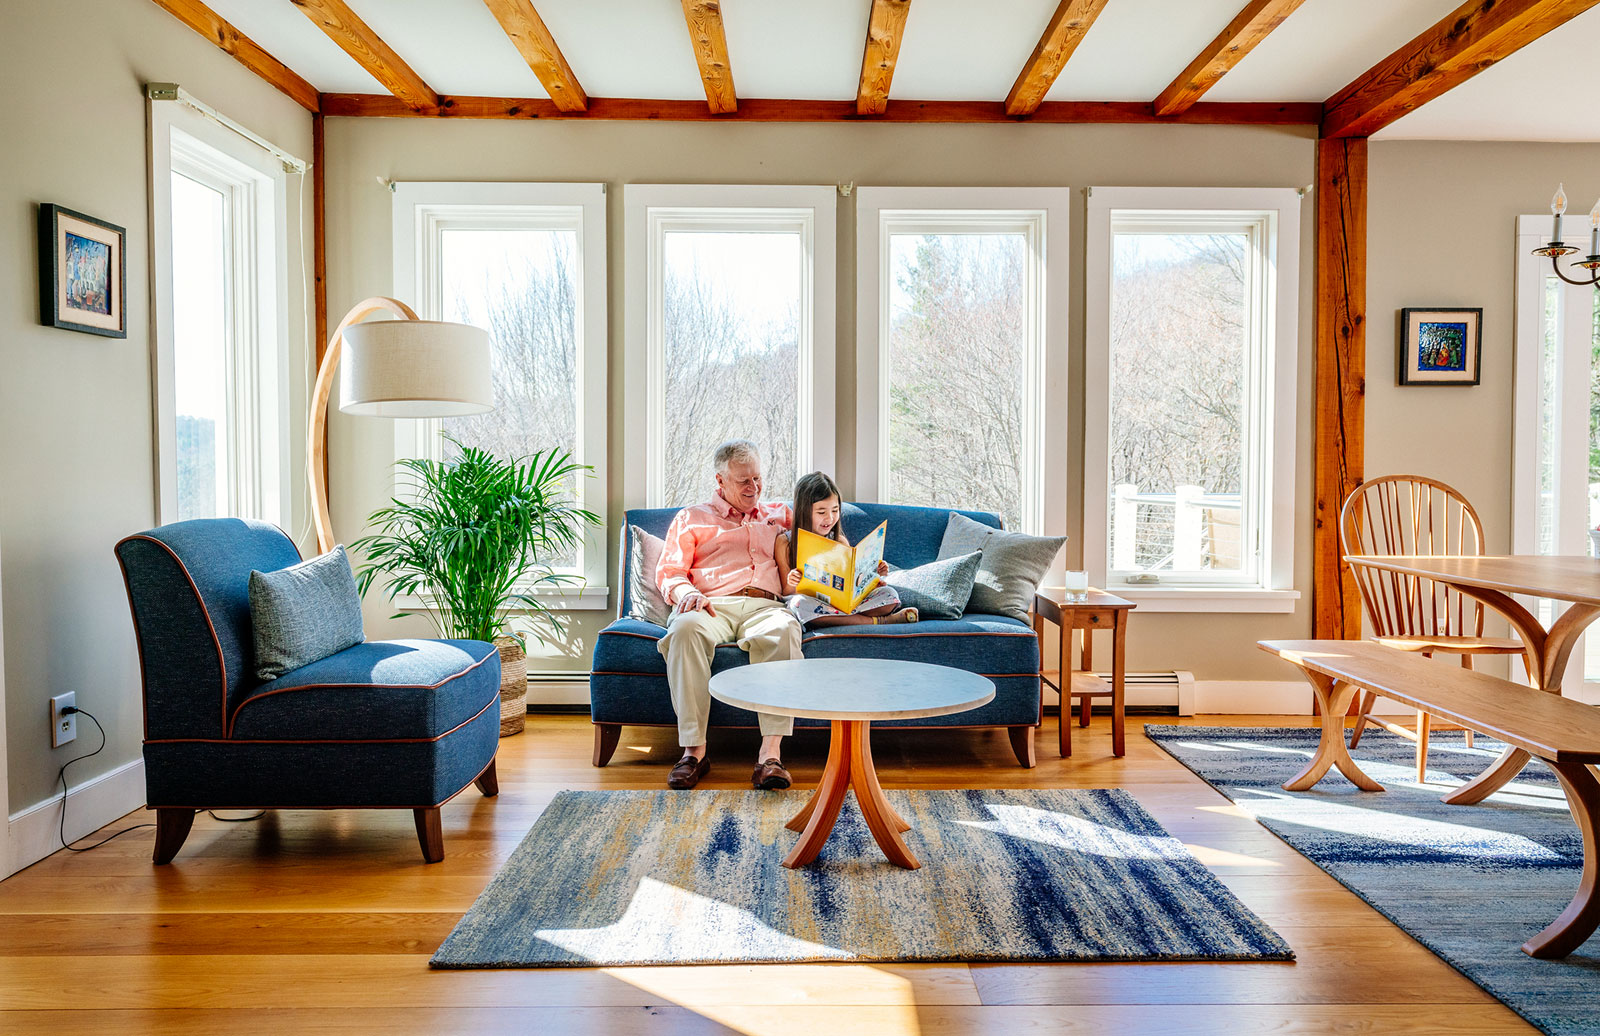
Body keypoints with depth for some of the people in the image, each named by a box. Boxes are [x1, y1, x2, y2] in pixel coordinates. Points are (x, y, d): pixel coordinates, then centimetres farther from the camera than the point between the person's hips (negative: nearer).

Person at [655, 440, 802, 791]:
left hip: (764, 606, 1)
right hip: (712, 605, -1)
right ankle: (693, 749, -35)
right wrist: (685, 592, -8)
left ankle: (771, 752, -42)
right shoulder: (692, 518, 24)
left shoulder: (777, 515, 32)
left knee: (783, 630, -37)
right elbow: (668, 572, 14)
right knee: (686, 628, -38)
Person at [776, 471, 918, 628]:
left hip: (843, 602, 3)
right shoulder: (784, 542, 0)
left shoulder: (840, 541, 10)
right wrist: (792, 585, -23)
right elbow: (786, 593, 0)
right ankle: (877, 620, -28)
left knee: (889, 594, -12)